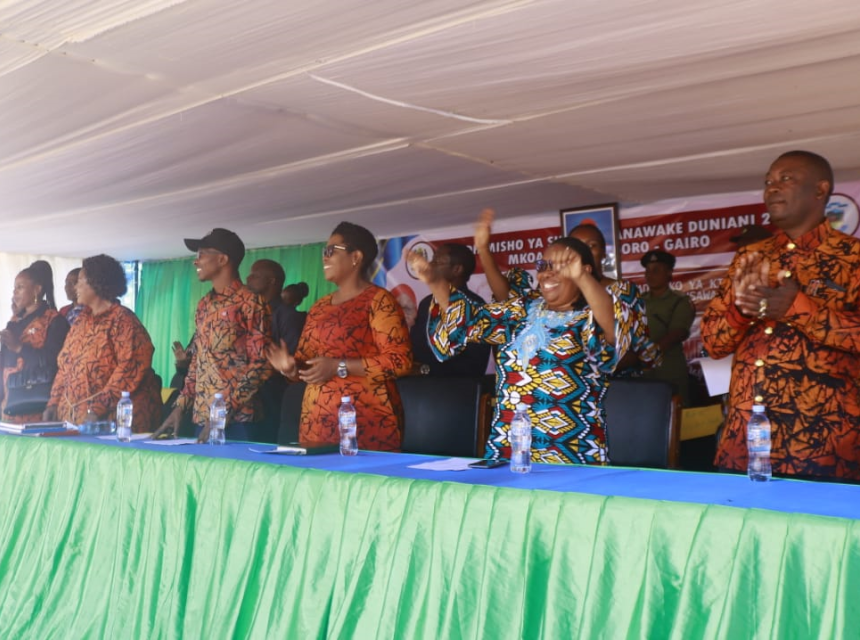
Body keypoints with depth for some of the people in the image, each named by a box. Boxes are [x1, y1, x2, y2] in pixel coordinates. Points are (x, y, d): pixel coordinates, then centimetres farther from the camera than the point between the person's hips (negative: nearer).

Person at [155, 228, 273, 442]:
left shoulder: (250, 303, -7)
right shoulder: (204, 305, 16)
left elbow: (261, 365, -12)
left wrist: (226, 412, -16)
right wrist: (181, 406, 10)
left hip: (236, 421, -7)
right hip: (202, 418, 7)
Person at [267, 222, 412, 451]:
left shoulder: (378, 300, -5)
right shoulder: (320, 307, 17)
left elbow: (400, 360, -13)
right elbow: (305, 359, 21)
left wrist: (338, 367, -16)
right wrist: (290, 367, -3)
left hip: (366, 420, -6)